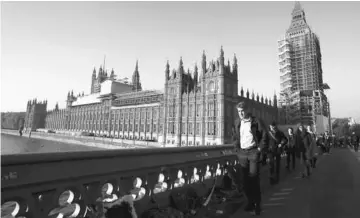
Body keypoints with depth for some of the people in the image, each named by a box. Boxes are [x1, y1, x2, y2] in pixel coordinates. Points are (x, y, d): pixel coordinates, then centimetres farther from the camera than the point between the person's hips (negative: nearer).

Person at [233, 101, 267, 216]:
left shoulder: (256, 121, -6)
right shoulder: (237, 122, 8)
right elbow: (235, 136, 17)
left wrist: (260, 148, -8)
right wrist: (236, 148, 8)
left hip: (253, 152, -4)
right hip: (242, 153, 5)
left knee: (254, 178, -4)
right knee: (245, 179, 9)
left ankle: (257, 205, 9)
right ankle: (250, 202, 22)